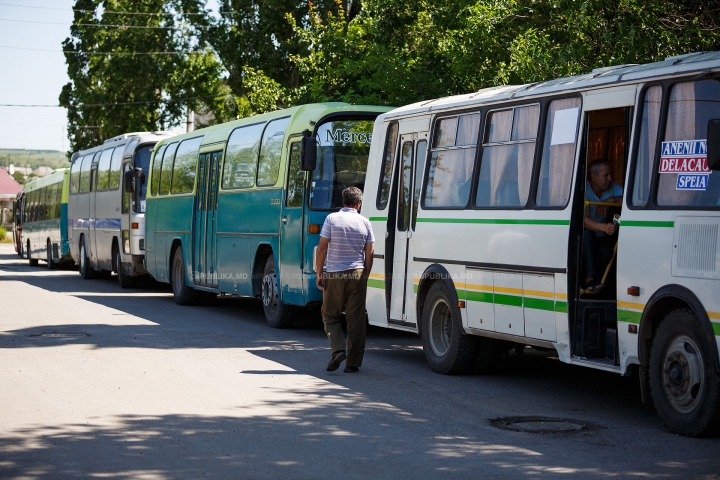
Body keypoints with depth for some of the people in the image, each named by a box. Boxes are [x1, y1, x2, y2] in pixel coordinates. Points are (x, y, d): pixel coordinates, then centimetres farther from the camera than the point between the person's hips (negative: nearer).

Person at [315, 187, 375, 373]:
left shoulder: (332, 219, -3)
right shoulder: (364, 222, 4)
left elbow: (322, 247, -5)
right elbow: (369, 253, 6)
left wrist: (318, 273, 2)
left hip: (334, 274, -2)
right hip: (357, 274, 2)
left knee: (330, 316, 10)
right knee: (356, 320, 5)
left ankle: (338, 350, -10)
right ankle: (353, 362, 6)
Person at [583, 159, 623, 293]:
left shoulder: (612, 188, 0)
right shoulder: (583, 191, -18)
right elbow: (584, 219, -32)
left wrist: (611, 200, -24)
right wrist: (604, 227, -49)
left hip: (602, 237, 3)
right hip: (586, 237, -3)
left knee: (607, 253, -31)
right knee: (586, 231, -37)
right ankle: (589, 278, -40)